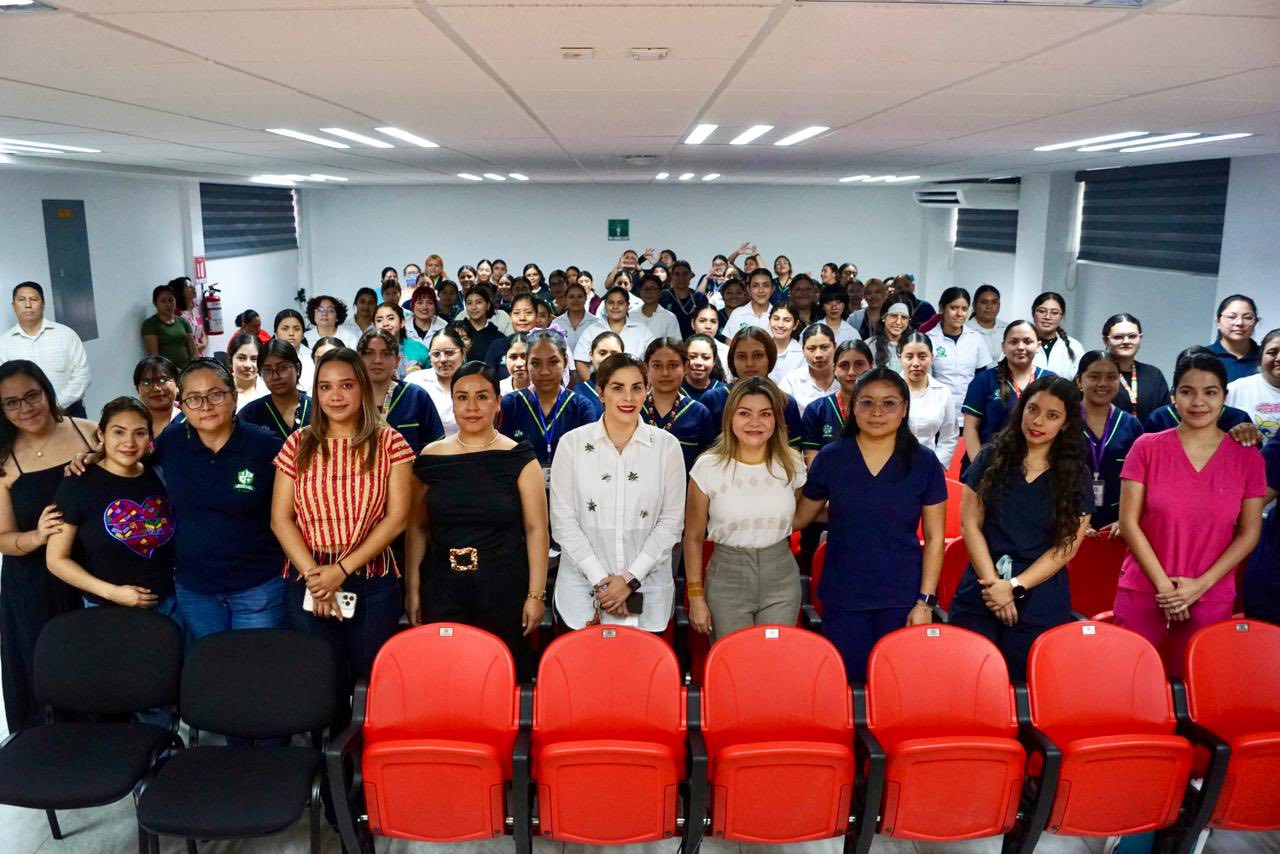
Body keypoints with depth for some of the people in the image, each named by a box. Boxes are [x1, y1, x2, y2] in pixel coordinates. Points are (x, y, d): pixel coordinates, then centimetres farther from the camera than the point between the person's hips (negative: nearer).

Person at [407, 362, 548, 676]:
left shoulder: (519, 458, -2)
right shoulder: (431, 458, 4)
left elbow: (536, 529, -3)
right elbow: (417, 528, 9)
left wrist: (536, 594, -7)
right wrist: (412, 590, 6)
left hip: (503, 588, -2)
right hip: (442, 589, 2)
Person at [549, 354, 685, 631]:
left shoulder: (667, 445, 0)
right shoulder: (572, 443, -2)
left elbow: (671, 521, 0)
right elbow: (563, 518, -3)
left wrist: (631, 578, -8)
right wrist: (600, 580, -9)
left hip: (647, 586, 1)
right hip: (583, 588, 0)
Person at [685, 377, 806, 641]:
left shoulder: (792, 465, -1)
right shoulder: (708, 467, -8)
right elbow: (693, 537, -1)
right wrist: (696, 597, -2)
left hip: (781, 579, 2)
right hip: (727, 577, -2)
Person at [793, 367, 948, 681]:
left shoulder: (924, 463, -2)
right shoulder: (830, 458, -1)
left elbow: (934, 537, 1)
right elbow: (799, 518, 6)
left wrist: (925, 601, -4)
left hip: (902, 599, 0)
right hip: (843, 598, 1)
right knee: (846, 681, 6)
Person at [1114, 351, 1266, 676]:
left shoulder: (1248, 459, 2)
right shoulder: (1147, 448, -3)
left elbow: (1249, 534, 2)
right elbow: (1128, 523, -5)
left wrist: (1201, 584, -8)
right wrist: (1164, 585, -10)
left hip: (1211, 600, 1)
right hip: (1143, 594, -1)